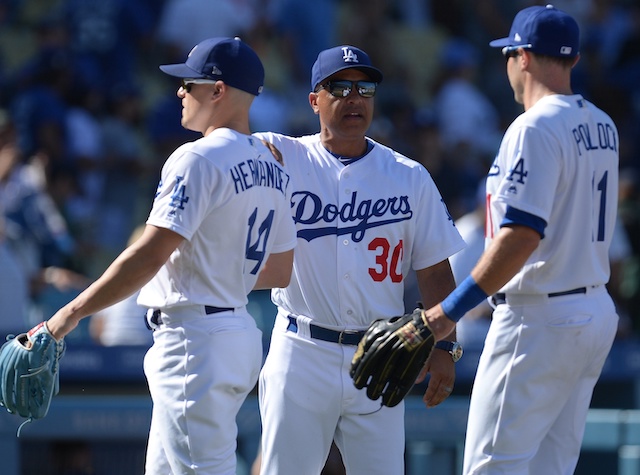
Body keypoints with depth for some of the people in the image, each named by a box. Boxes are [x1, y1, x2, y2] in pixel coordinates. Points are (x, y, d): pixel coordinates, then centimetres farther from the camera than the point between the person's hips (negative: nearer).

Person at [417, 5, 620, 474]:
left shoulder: (535, 127, -16)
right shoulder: (603, 126, 12)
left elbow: (522, 234, -24)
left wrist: (451, 310, -22)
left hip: (539, 320, -9)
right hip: (598, 312, 9)